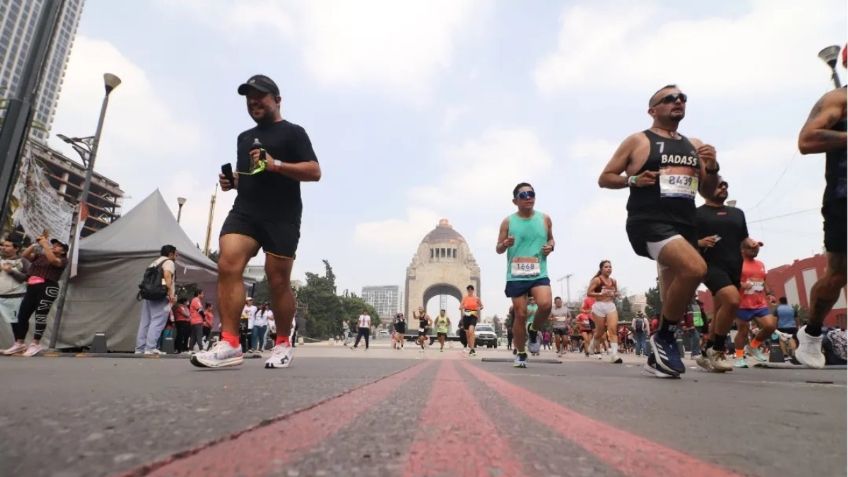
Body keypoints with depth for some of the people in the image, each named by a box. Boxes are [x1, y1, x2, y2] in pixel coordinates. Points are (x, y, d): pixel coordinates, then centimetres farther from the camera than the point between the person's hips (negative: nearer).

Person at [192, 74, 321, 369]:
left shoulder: (292, 132, 5)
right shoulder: (244, 137, 26)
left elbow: (314, 171, -6)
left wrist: (276, 164, -18)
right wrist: (230, 181, 12)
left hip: (281, 217, -5)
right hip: (244, 211, 6)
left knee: (278, 281, -3)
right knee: (227, 265, -16)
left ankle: (283, 344, 14)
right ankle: (229, 344, -17)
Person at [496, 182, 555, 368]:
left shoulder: (545, 219, 7)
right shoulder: (508, 222, 1)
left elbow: (551, 239, 23)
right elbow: (498, 249, 6)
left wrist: (551, 246, -1)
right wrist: (505, 244, -17)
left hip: (539, 274, 1)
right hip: (516, 276, -1)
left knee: (545, 304, -23)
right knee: (520, 315, 2)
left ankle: (534, 330, 10)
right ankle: (521, 354, 21)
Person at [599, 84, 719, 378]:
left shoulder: (694, 145, 20)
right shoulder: (637, 141, 5)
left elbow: (708, 192, 22)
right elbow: (604, 179, 4)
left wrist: (712, 167, 2)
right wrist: (633, 180, -13)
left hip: (685, 226, 7)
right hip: (650, 223, -7)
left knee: (672, 298, 8)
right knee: (695, 269, -29)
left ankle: (657, 356, 25)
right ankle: (664, 337, -10)